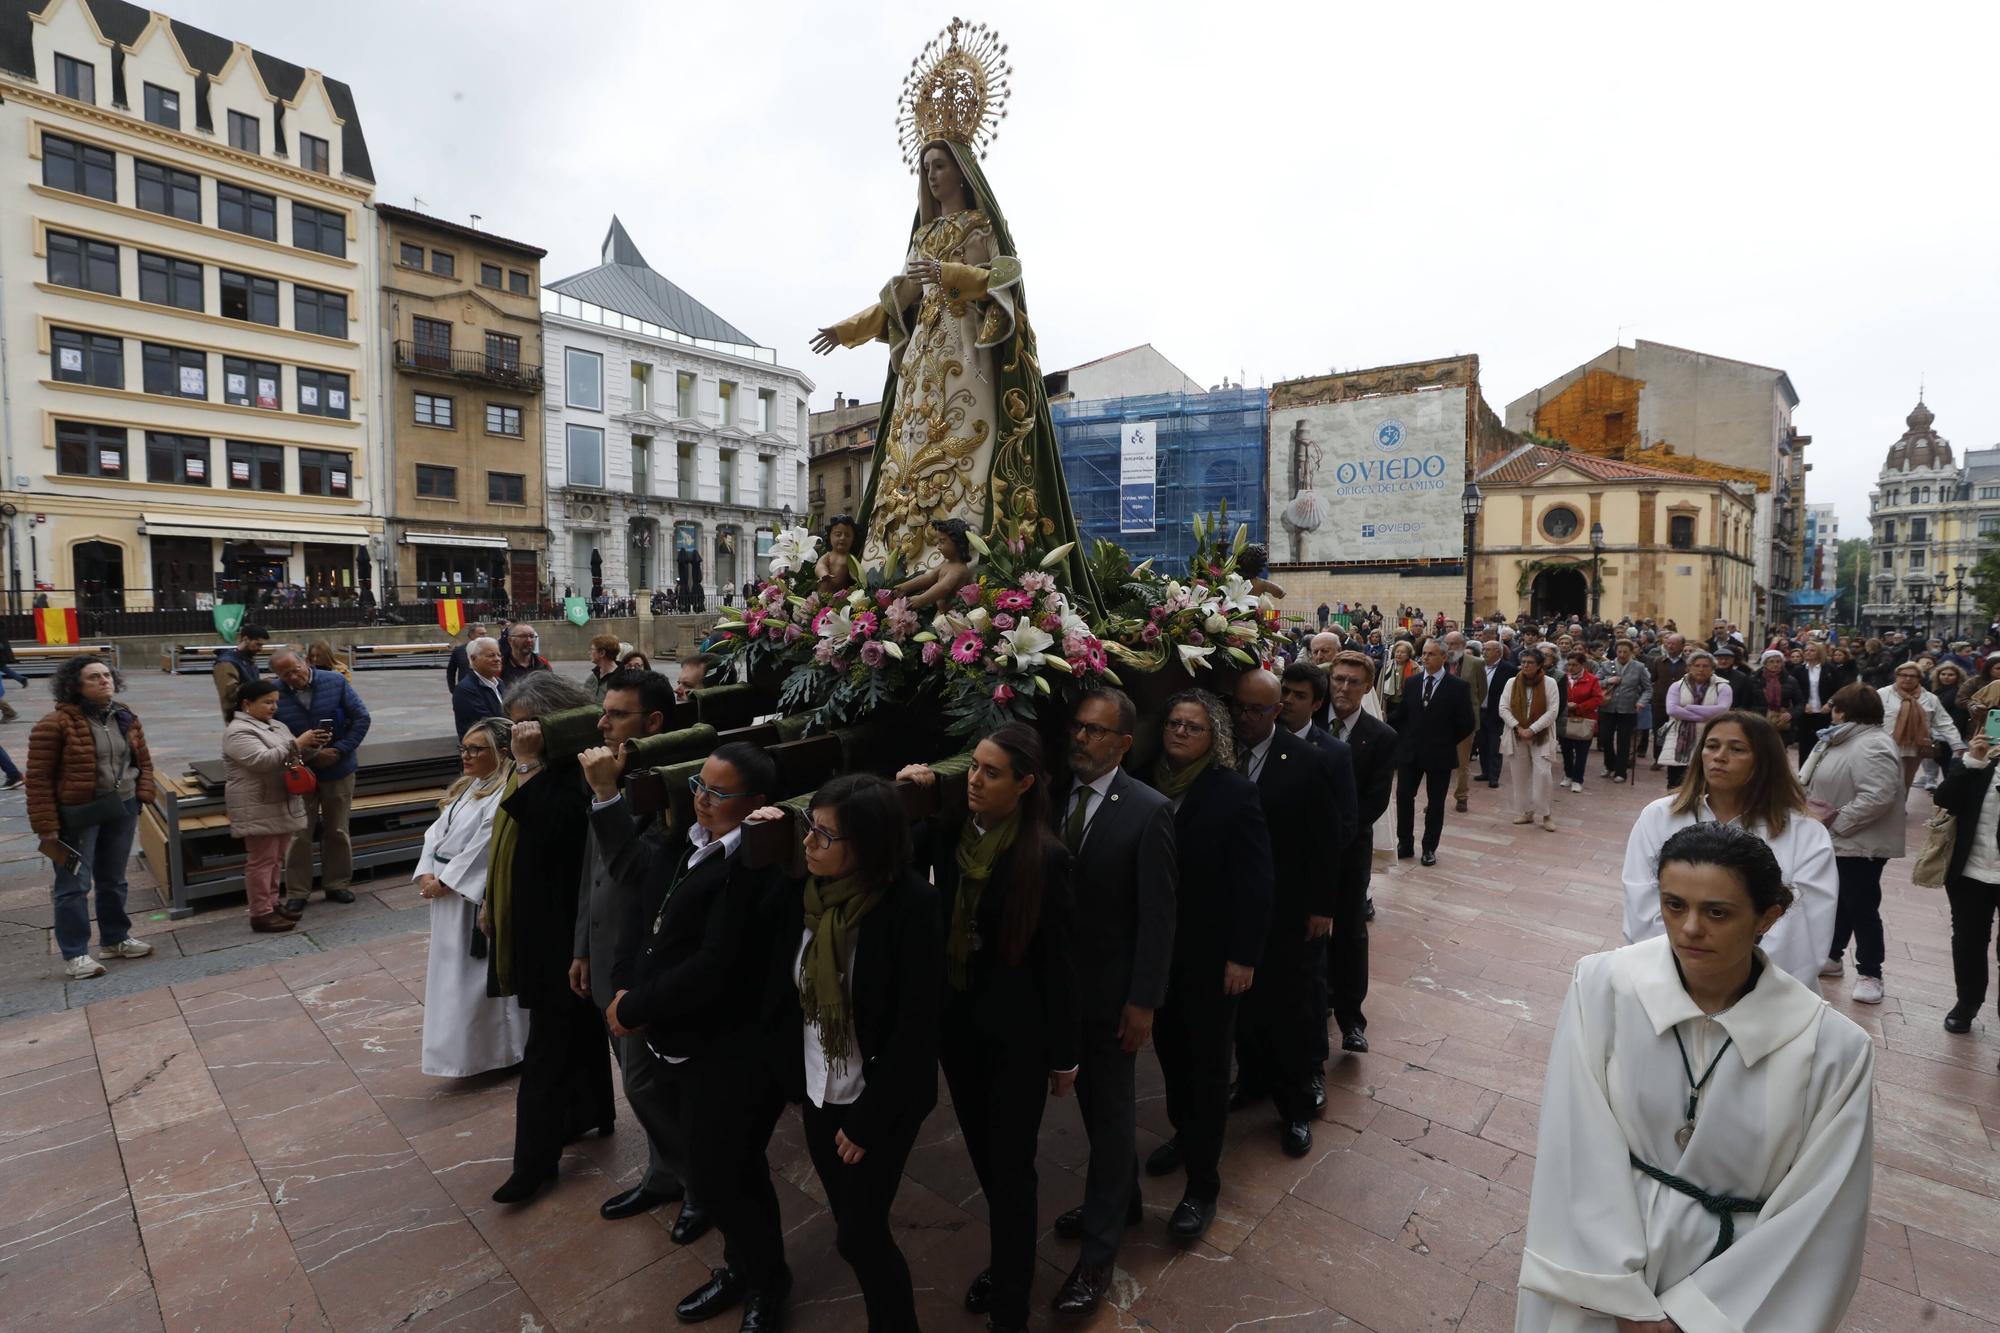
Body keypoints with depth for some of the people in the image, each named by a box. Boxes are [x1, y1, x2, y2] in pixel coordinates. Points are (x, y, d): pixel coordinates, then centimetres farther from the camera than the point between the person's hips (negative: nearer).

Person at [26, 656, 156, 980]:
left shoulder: (126, 719, 6)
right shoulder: (56, 724, -13)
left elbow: (143, 760, 16)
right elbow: (39, 777, -12)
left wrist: (142, 795, 2)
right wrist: (46, 825, -15)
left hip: (122, 809, 6)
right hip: (77, 814, -5)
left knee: (113, 880, 16)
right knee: (74, 885, 0)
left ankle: (115, 939, 29)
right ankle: (74, 954, 10)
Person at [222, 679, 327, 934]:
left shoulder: (277, 726, 13)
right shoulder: (238, 731, -13)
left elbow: (296, 756, 15)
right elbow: (262, 760, -26)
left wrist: (313, 745, -5)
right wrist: (296, 743, -27)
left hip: (282, 805, 8)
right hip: (258, 809, -8)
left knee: (276, 858, 14)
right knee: (261, 860, -3)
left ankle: (272, 904, 23)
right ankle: (261, 915, 2)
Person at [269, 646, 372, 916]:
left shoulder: (335, 682, -9)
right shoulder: (276, 695, -12)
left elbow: (362, 718, -7)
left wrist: (339, 750, -14)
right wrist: (310, 754, -16)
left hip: (339, 770, 1)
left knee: (337, 831, 12)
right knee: (299, 835, 4)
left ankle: (336, 884, 26)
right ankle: (296, 893, 16)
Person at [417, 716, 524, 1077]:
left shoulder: (506, 794, -19)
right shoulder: (465, 788, 12)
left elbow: (484, 847, -22)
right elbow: (436, 832, 11)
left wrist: (444, 882, -16)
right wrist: (426, 874, -3)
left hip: (478, 900, -9)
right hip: (447, 897, 10)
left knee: (477, 975, 0)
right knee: (451, 973, 19)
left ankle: (497, 1049, 15)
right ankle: (459, 1049, 35)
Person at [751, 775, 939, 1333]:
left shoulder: (910, 904, -26)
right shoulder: (803, 889, -10)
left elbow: (915, 1025, -20)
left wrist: (867, 1119, -15)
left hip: (879, 1100, -5)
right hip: (818, 1091, 5)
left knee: (858, 1233, 6)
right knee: (849, 1221, 22)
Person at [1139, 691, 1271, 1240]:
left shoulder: (1235, 793, -14)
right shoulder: (1149, 784, -3)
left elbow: (1254, 881, -12)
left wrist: (1243, 956, -13)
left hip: (1211, 954, -4)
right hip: (1158, 947, 4)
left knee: (1208, 1064, 9)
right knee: (1170, 1047, 19)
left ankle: (1203, 1184, 23)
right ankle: (1184, 1132, 44)